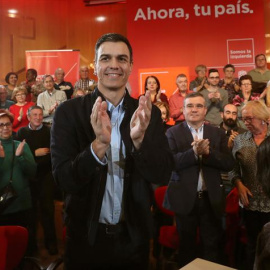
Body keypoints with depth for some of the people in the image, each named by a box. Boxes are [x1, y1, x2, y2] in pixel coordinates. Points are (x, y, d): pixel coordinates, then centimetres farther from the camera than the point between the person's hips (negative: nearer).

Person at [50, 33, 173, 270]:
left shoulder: (148, 113, -5)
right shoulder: (68, 112, -11)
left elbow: (162, 174, -10)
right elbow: (64, 179, -16)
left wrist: (139, 139, -29)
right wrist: (99, 144, -33)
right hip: (86, 237, -1)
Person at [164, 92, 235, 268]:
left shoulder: (218, 133, 2)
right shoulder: (173, 132, -5)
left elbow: (229, 163, -8)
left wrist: (208, 152, -23)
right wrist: (194, 152, -31)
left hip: (212, 198, 2)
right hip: (185, 198, -1)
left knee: (212, 245, 13)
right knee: (187, 245, 17)